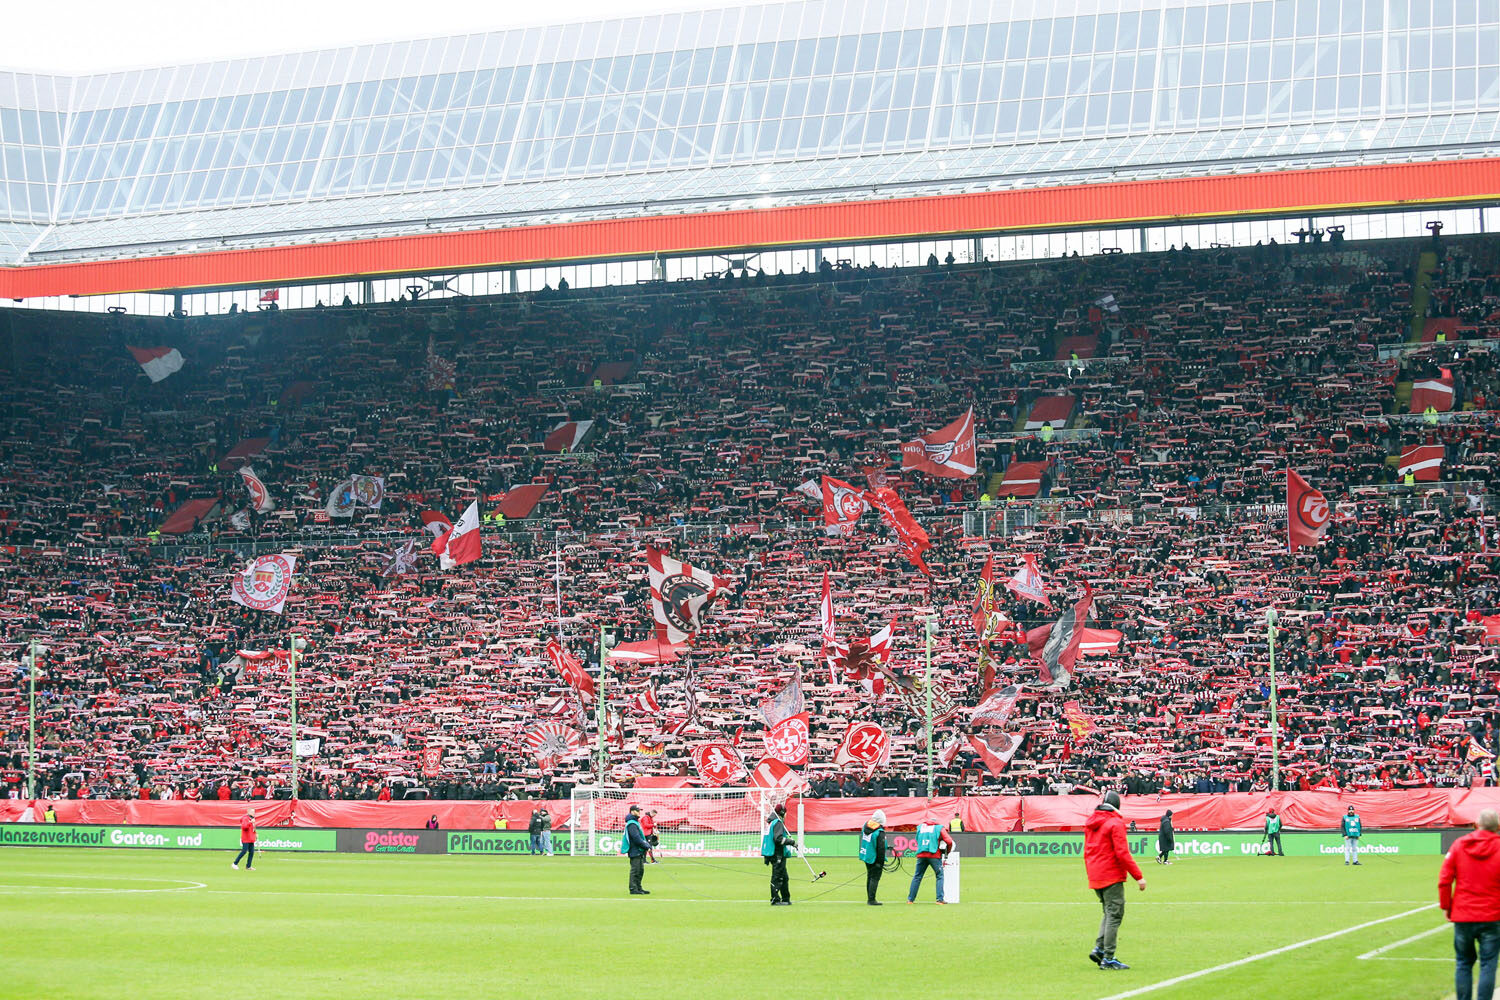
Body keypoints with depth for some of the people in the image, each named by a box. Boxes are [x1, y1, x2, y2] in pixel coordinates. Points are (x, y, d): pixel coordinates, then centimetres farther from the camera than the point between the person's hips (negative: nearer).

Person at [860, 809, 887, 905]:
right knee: (875, 878, -3)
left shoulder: (866, 825, 0)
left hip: (865, 856, 8)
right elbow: (881, 848, -20)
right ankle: (871, 899, -5)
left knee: (870, 877, 17)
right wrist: (880, 862, -13)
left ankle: (869, 898, 25)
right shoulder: (879, 832, -22)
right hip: (875, 858, -8)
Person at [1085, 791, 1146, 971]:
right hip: (1112, 876, -8)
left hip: (1095, 877, 8)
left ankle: (1099, 948, 5)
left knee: (1109, 913, 18)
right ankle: (1108, 958, -8)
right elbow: (1122, 854, -16)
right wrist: (1138, 876, -13)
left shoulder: (1090, 824, 13)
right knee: (1114, 916, -5)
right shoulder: (1115, 823, -11)